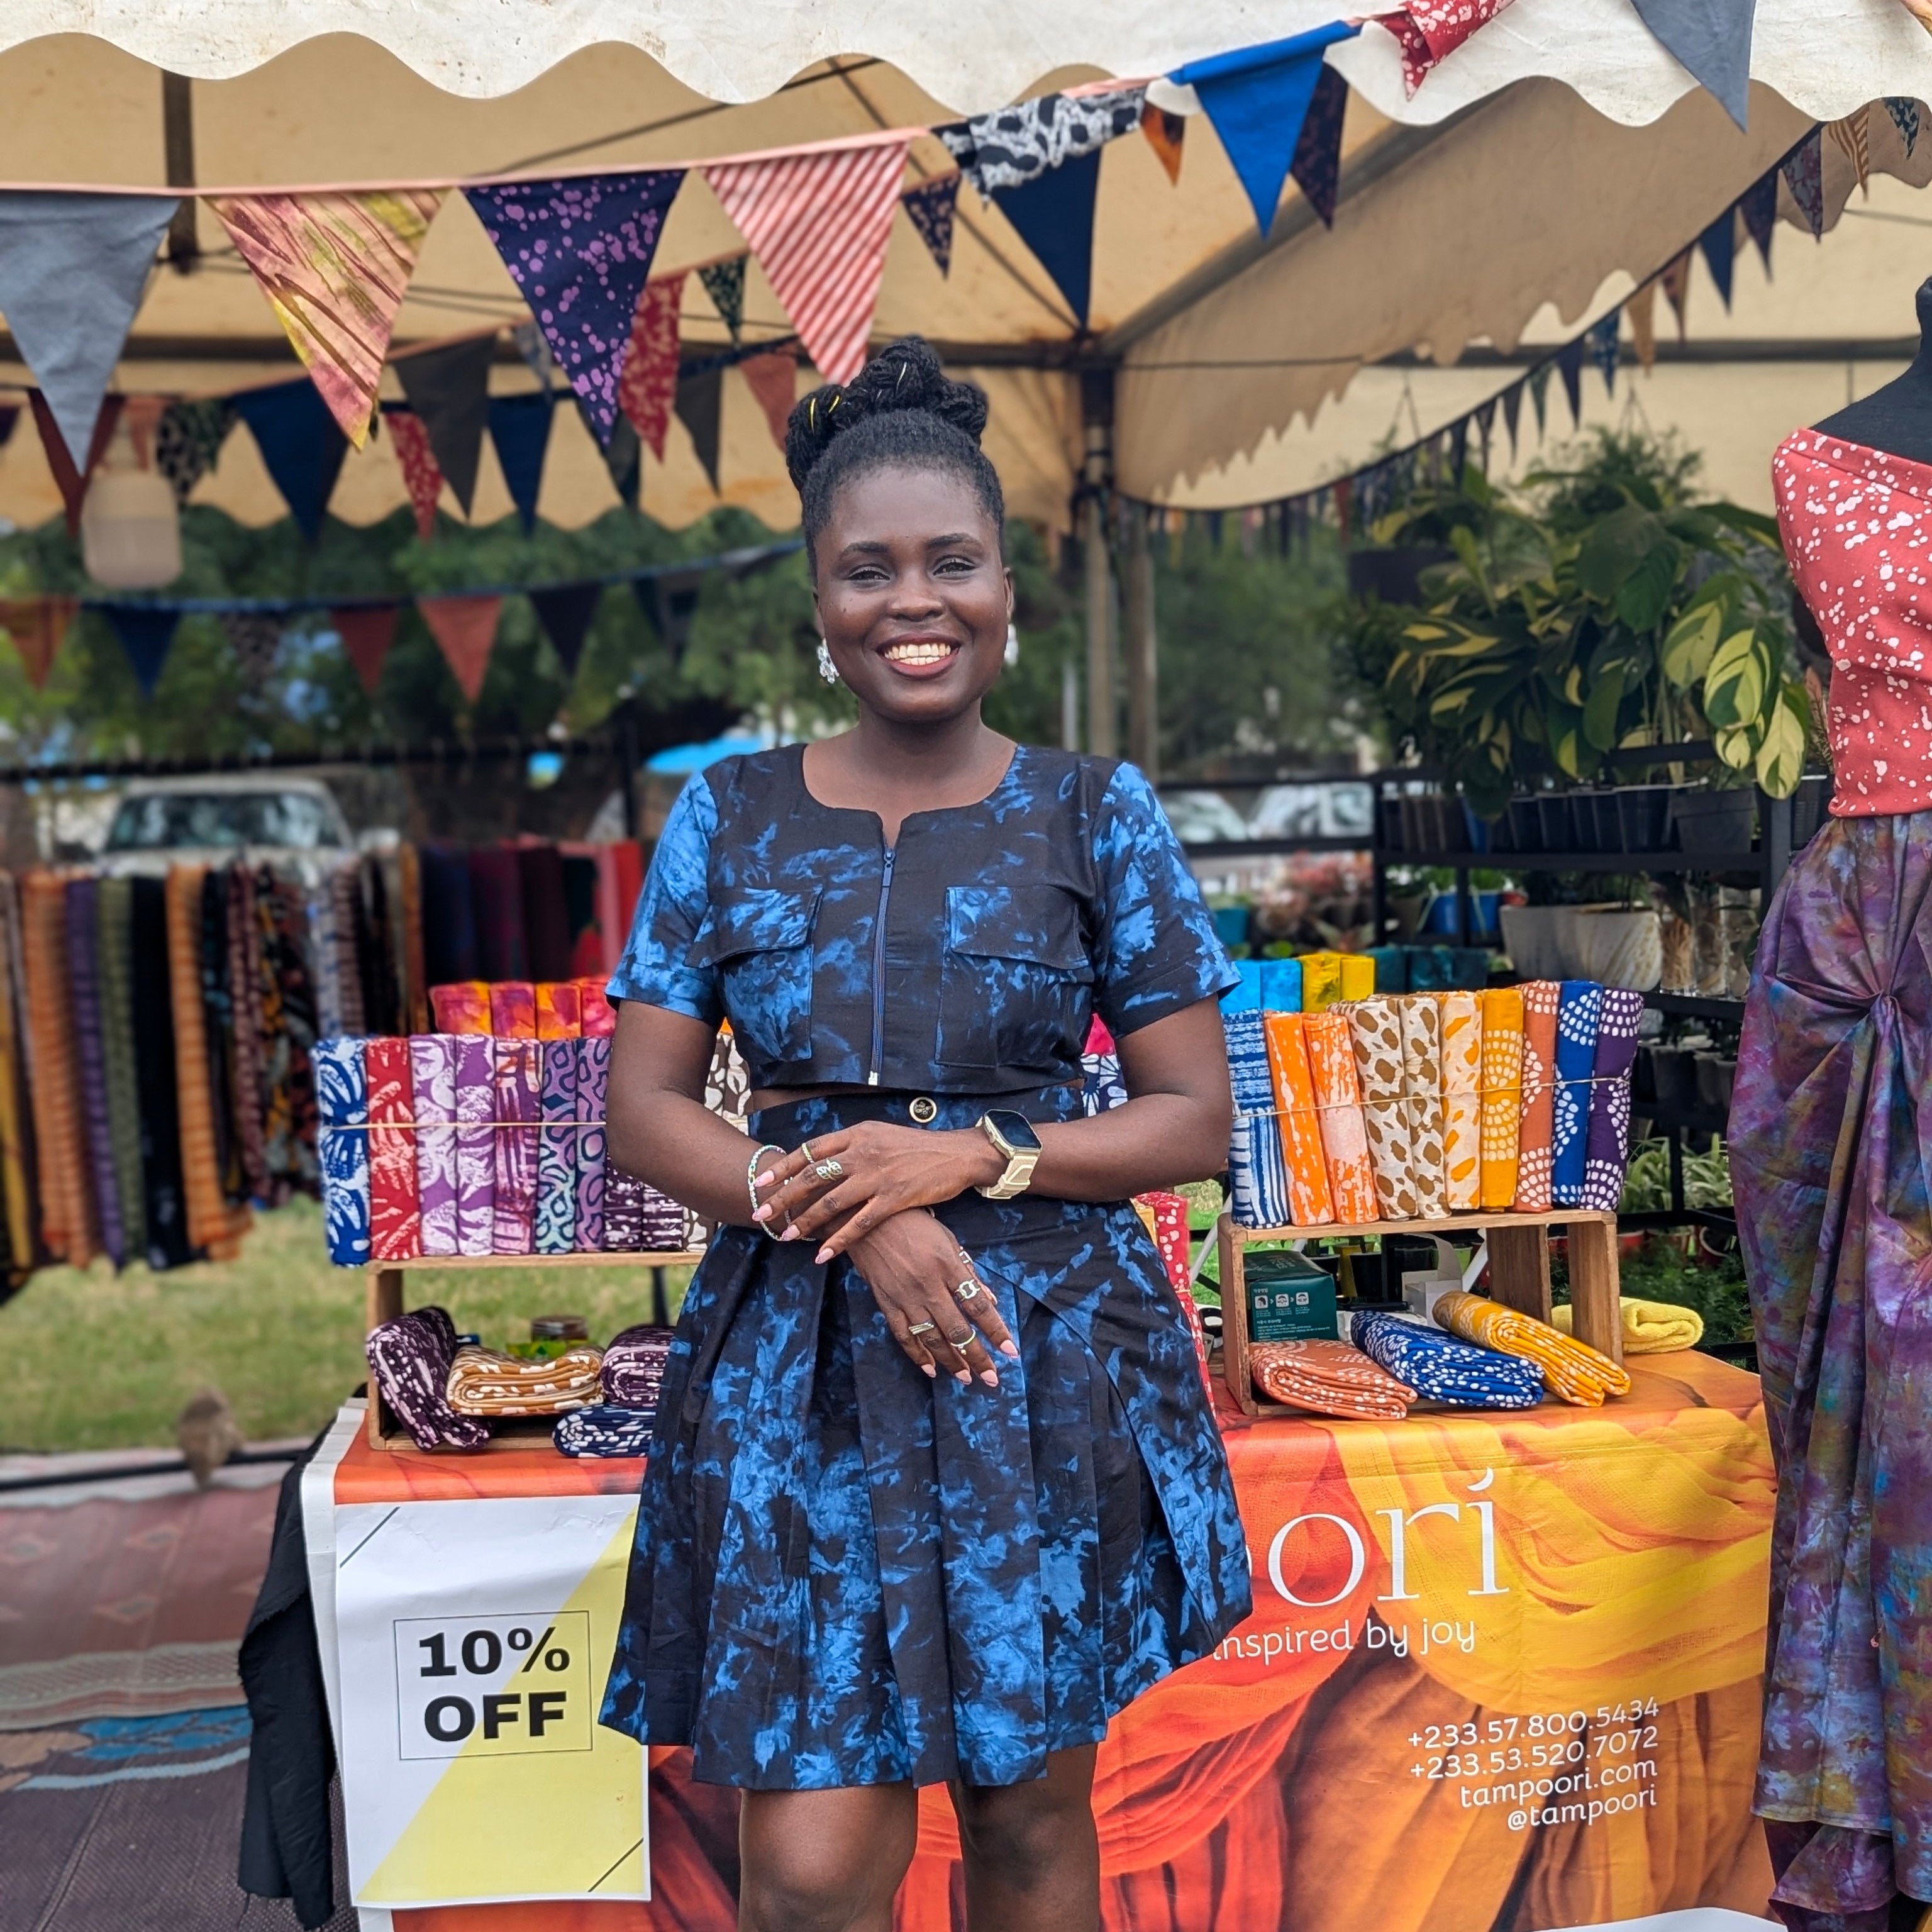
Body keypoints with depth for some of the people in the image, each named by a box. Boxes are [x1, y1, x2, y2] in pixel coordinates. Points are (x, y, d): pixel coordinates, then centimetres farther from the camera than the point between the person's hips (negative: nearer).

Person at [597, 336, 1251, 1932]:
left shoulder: (1096, 816, 2)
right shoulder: (728, 817, 4)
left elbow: (1197, 1121, 1)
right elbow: (646, 1113, 1)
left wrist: (969, 1157, -14)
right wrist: (860, 1224, -14)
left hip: (1049, 1364, 0)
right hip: (799, 1365, 0)